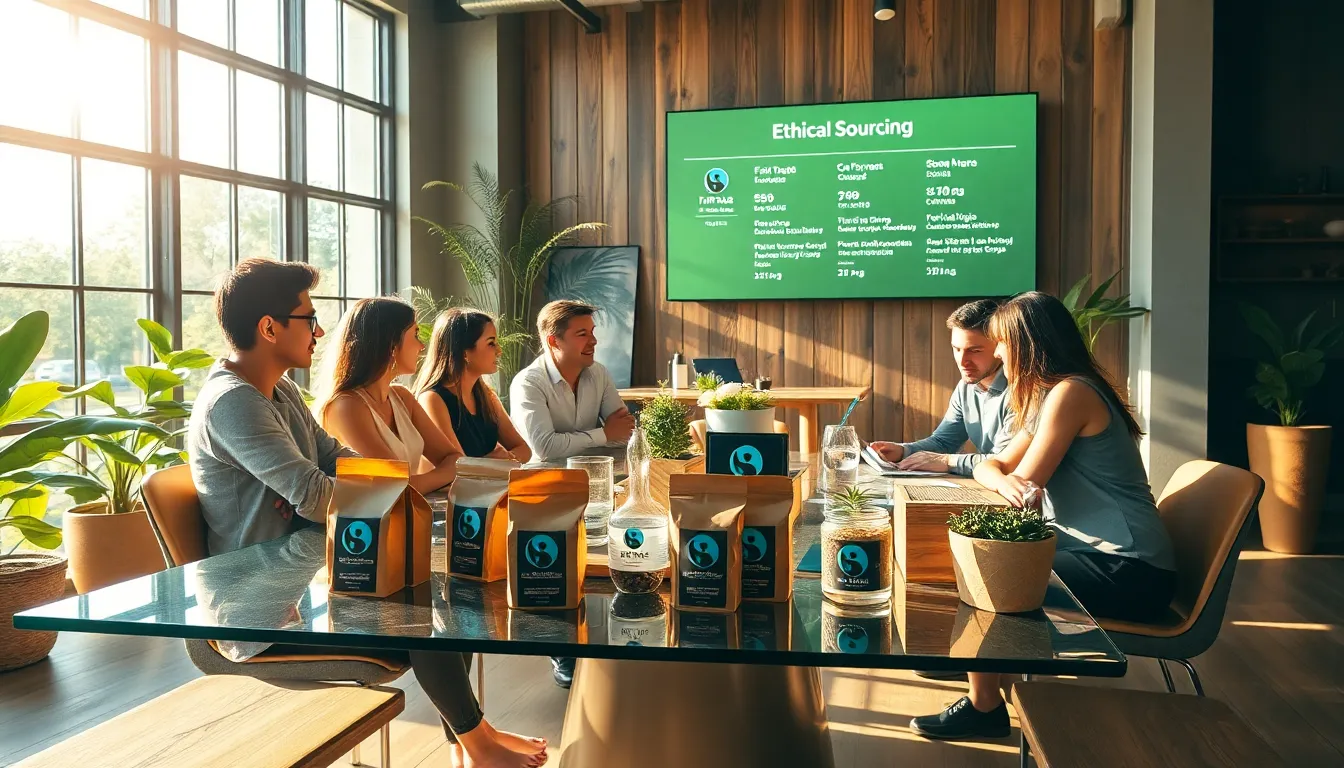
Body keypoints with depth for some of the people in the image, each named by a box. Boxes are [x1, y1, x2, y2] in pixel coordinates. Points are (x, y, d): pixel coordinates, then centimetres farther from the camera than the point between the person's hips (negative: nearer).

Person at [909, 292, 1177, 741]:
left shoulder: (1070, 392, -17)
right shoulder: (1046, 397, 14)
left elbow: (1026, 483, -18)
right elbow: (992, 467, 8)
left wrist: (1008, 479, 3)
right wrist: (1005, 482, -15)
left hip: (1129, 572, -10)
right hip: (1096, 551, 10)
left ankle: (984, 707, 6)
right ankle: (1001, 671, 15)